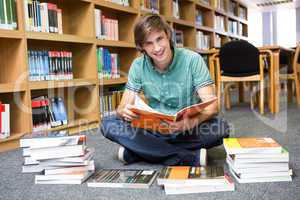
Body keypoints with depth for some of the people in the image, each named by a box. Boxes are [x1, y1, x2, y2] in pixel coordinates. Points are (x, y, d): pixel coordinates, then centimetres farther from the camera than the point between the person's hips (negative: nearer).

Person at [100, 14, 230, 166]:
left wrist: (193, 121, -41)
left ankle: (135, 151, -23)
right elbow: (122, 107, -7)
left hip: (188, 128, -1)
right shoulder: (138, 66, -5)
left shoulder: (192, 60, -12)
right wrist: (124, 112, -33)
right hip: (153, 128, 2)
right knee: (108, 124, -21)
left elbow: (211, 106, -18)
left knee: (221, 128, -31)